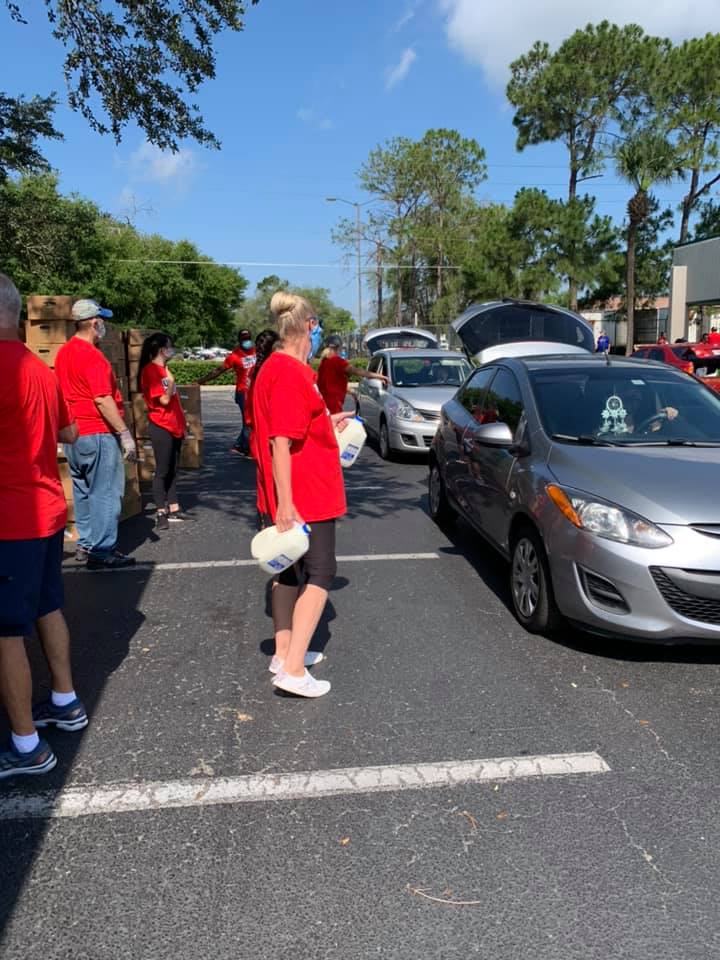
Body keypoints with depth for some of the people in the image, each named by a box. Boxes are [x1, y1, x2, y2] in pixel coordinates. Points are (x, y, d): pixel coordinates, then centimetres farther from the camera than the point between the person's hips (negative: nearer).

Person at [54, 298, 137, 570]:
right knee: (105, 493, -3)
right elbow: (103, 400, -22)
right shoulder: (92, 356, -17)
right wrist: (124, 433, -19)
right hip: (98, 434, -9)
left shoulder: (63, 353, 11)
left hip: (74, 433, 9)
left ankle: (85, 544, 23)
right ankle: (102, 552, 0)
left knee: (83, 491, 16)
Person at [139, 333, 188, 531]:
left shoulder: (164, 369, 15)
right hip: (161, 427, -9)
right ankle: (161, 513, 1)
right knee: (162, 471, -5)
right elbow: (164, 399, -17)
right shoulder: (151, 370, -12)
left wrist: (182, 420, 18)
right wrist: (170, 382, -24)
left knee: (172, 470, 11)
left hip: (174, 426, 9)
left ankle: (173, 509, 17)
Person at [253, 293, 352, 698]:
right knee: (320, 574, -2)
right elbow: (281, 441, -25)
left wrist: (328, 423, 26)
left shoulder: (280, 368, 12)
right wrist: (285, 503, -26)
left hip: (298, 495, 10)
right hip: (305, 496, -10)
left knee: (292, 570, 17)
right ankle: (293, 670, -1)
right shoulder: (290, 374, -20)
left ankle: (285, 653, 29)